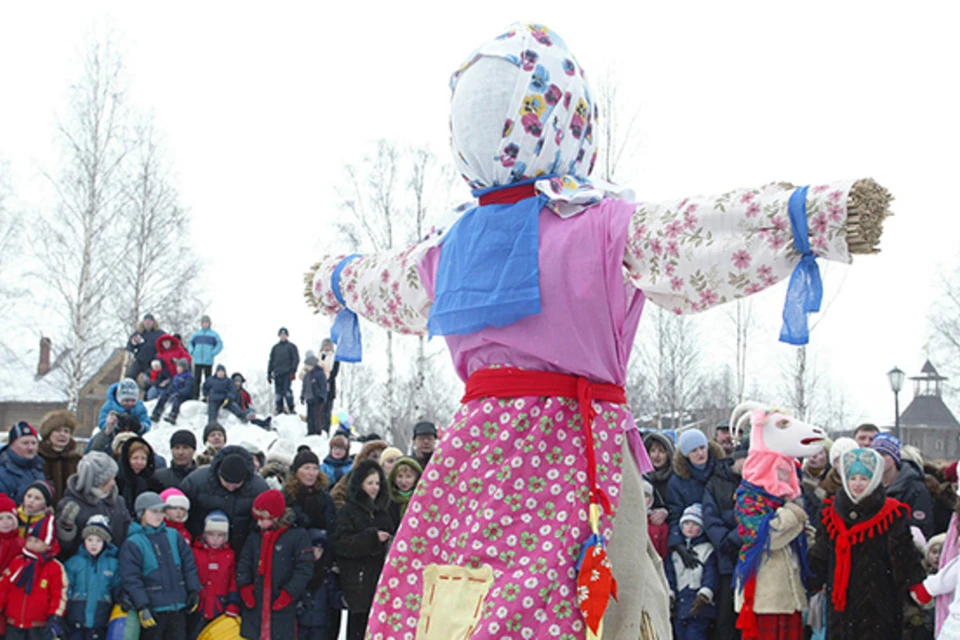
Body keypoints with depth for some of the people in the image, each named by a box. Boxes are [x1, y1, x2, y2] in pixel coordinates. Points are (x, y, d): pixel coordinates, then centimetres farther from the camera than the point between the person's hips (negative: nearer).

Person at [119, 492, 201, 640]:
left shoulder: (174, 536, 9)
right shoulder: (132, 544, -6)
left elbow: (189, 565, 12)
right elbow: (131, 579, -11)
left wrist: (193, 591, 6)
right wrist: (142, 606, -17)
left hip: (178, 607, 4)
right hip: (153, 609, -4)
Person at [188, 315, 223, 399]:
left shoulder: (214, 334, 3)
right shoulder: (196, 334, 11)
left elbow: (220, 345, 3)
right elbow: (190, 343, 22)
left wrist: (212, 353, -6)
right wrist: (192, 352, 7)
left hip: (208, 361, -2)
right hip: (197, 361, 2)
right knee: (196, 379, 0)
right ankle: (195, 396, 4)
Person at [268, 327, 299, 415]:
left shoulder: (291, 346, 8)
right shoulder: (275, 347, 19)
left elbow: (296, 359, 1)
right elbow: (271, 361, 21)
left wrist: (293, 371, -11)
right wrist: (269, 373, 14)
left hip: (287, 373, -4)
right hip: (277, 373, 4)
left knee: (287, 391, -15)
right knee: (278, 393, 0)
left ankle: (291, 409, -8)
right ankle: (279, 410, 5)